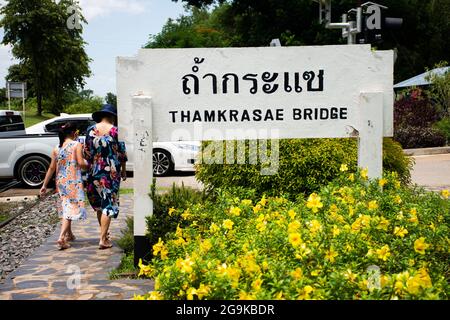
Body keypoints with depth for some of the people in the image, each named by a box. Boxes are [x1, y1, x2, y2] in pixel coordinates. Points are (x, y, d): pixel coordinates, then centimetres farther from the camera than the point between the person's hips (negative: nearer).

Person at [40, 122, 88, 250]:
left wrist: (44, 185, 11)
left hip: (61, 182, 6)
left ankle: (69, 234, 33)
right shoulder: (77, 145, -8)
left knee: (65, 208, 20)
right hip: (73, 182, -6)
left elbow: (52, 168, 7)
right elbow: (81, 163, -18)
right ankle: (62, 237, -17)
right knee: (71, 208, -4)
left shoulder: (56, 149, 8)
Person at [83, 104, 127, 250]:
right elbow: (122, 153, -4)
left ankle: (104, 232, 33)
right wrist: (123, 171, 8)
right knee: (109, 204, 1)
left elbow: (86, 152, 4)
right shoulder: (116, 131, -8)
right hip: (111, 172, -4)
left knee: (98, 203, 20)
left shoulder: (91, 130, 0)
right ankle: (103, 239, -2)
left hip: (94, 172, 4)